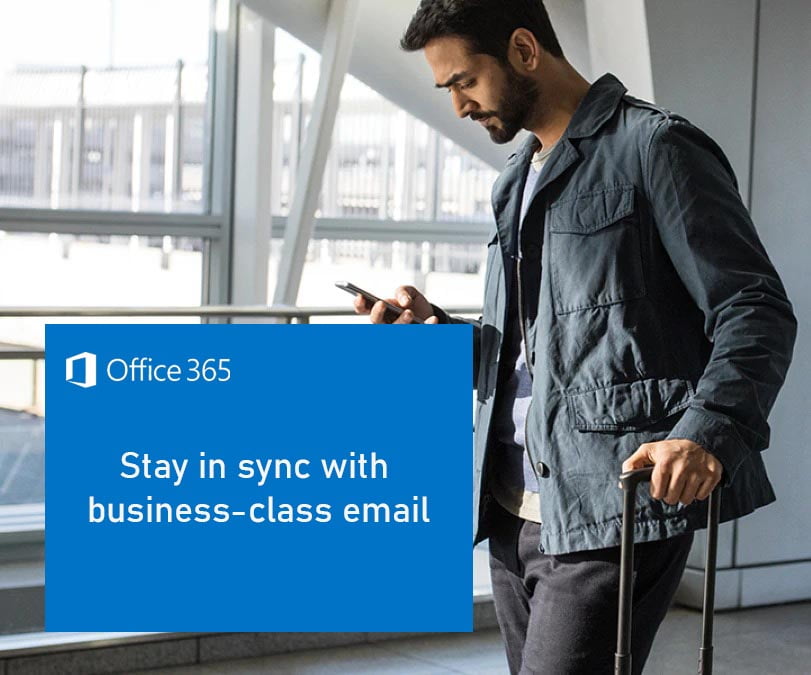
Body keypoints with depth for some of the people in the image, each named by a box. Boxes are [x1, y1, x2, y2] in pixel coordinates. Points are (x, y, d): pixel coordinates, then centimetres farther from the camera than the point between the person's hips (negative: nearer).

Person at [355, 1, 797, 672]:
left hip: (614, 515, -8)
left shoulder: (654, 146, -5)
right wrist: (434, 328, 7)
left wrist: (708, 434, -27)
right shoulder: (518, 181, 21)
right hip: (514, 515, 8)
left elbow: (756, 311, -11)